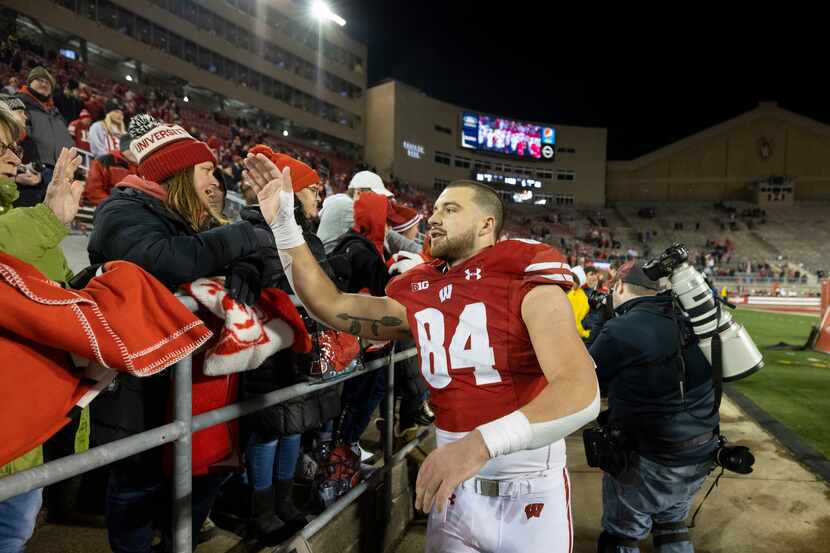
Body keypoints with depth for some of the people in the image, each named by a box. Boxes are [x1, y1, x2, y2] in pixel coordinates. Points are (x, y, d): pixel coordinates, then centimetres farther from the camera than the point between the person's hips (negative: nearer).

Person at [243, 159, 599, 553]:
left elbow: (581, 394, -26)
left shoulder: (526, 283, -13)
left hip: (530, 497, -3)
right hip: (452, 491, 4)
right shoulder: (418, 294, 3)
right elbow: (331, 306, 8)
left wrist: (481, 443, -39)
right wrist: (283, 225, 2)